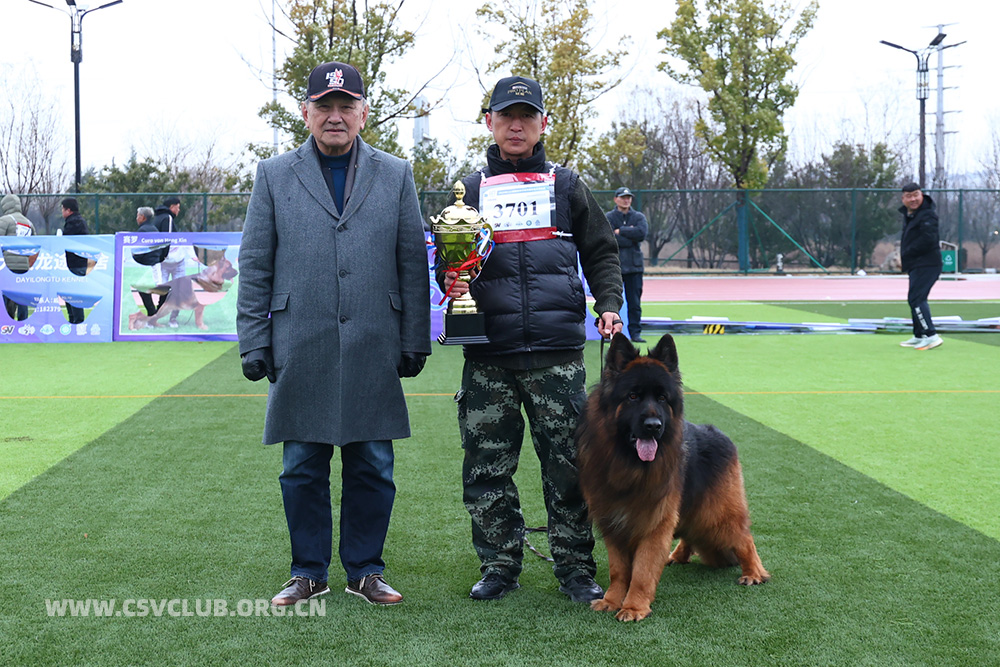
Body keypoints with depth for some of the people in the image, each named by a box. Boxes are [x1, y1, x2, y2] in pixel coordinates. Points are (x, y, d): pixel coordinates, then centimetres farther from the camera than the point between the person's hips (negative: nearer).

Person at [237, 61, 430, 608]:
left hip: (374, 351, 0)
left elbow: (413, 265, 7)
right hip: (299, 351, 0)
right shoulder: (274, 176, 9)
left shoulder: (396, 176, 10)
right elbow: (254, 266, 7)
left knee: (372, 466, 5)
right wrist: (253, 341, 0)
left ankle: (365, 570, 19)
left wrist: (414, 341, 3)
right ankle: (308, 573, 20)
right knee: (303, 467, 6)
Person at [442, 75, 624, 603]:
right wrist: (450, 279, -5)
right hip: (488, 356, 1)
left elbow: (601, 252, 15)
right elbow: (446, 260, 18)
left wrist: (609, 304, -1)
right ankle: (499, 566, 17)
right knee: (487, 467, 4)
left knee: (569, 464, 0)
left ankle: (575, 569, 11)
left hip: (557, 352, -1)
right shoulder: (470, 190, 14)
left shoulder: (567, 186, 12)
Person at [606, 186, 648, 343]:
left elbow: (642, 233, -9)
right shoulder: (608, 218, 4)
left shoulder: (639, 217, 12)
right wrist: (631, 235, -8)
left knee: (635, 302, 3)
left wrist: (621, 231, -6)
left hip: (634, 265, 2)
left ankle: (635, 332, 9)